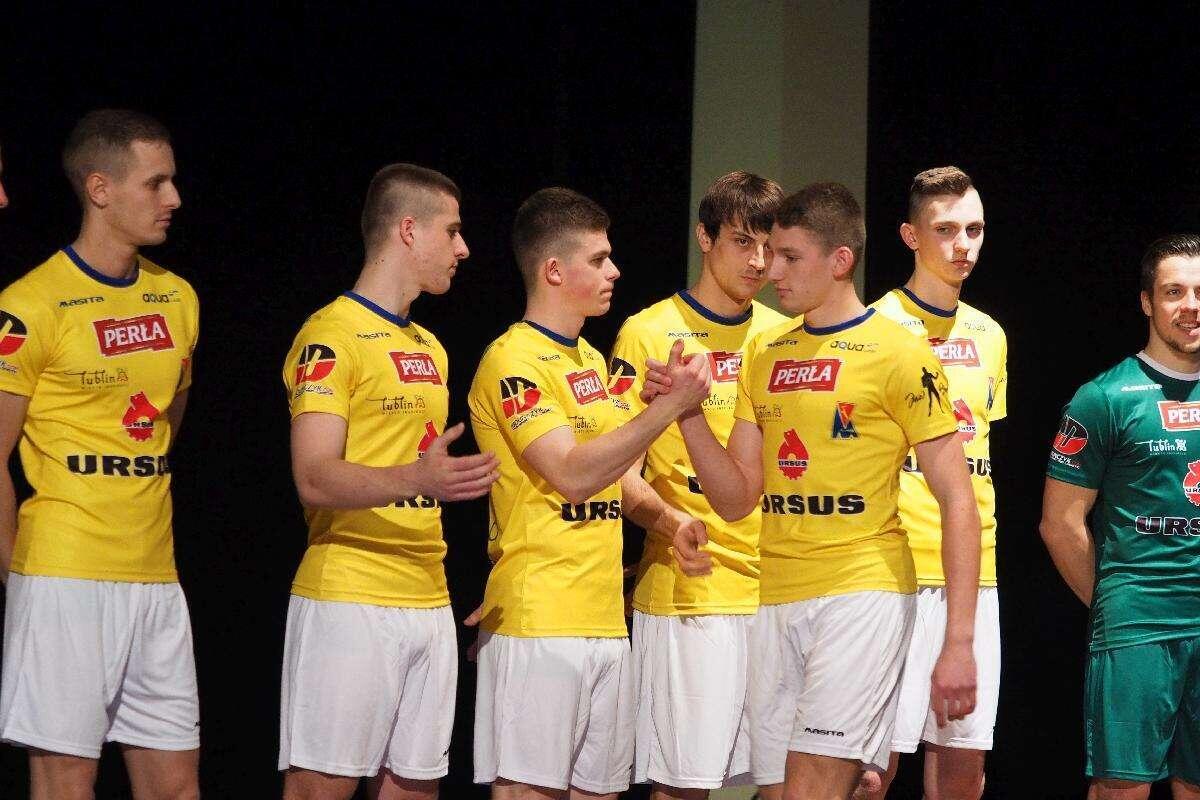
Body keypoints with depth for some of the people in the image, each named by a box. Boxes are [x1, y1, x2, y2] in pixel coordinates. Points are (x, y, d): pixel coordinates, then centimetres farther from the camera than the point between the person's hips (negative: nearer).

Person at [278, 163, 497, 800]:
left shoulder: (428, 348, 20)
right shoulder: (331, 336, -8)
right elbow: (316, 480, -18)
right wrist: (418, 478, -33)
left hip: (429, 604, 8)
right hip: (348, 600, -8)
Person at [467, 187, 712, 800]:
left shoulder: (591, 361, 18)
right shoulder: (513, 361, -10)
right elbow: (573, 474, -20)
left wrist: (669, 518, 3)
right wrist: (669, 405, -22)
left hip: (606, 621, 9)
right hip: (539, 621, -9)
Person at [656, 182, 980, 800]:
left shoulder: (900, 355, -6)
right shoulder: (764, 355, 13)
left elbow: (957, 501, -7)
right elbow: (736, 499, 13)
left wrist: (959, 643, -14)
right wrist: (688, 414, -4)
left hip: (861, 593, -6)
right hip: (777, 603, 6)